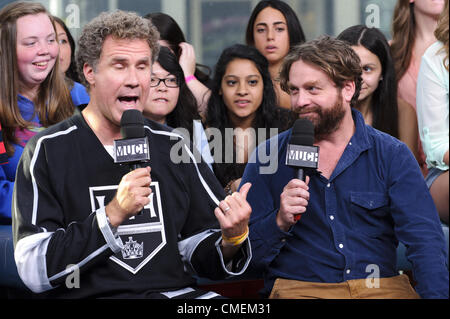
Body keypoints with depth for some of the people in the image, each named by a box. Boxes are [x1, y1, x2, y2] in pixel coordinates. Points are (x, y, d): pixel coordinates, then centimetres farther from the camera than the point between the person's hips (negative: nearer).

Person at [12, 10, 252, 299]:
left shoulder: (172, 147, 12)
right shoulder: (48, 150, -1)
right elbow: (33, 270, -10)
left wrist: (231, 241, -7)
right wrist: (114, 213, -17)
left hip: (175, 294, 2)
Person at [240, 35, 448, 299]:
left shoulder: (392, 155, 6)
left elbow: (425, 241, -3)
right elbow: (247, 252, 7)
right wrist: (280, 222, -13)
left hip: (382, 287, 2)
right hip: (298, 287, -2)